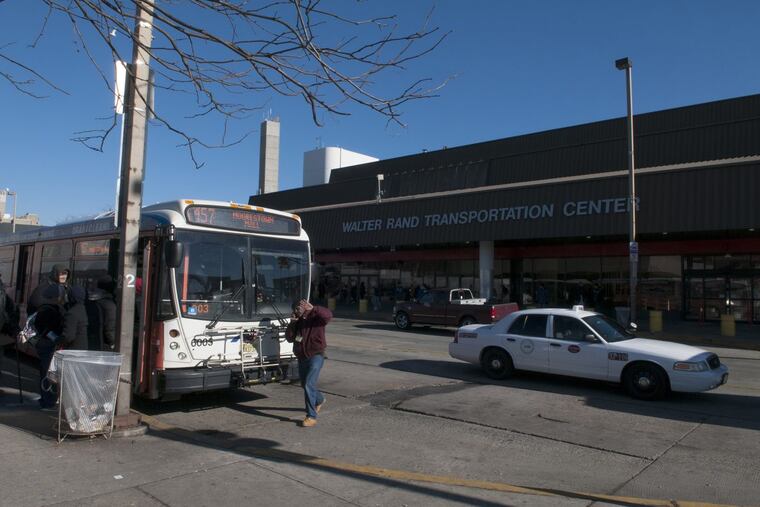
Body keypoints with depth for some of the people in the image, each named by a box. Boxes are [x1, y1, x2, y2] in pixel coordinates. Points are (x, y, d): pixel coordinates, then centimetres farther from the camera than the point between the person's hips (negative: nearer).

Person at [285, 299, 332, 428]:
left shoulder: (315, 317, -9)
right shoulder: (297, 322, 11)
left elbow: (328, 315, -29)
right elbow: (289, 338, 5)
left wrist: (313, 309, -39)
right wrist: (291, 324, -9)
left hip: (315, 356, -7)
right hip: (301, 357, 8)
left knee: (309, 385, -18)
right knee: (305, 384, 21)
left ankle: (311, 417, -12)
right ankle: (319, 400, 50)